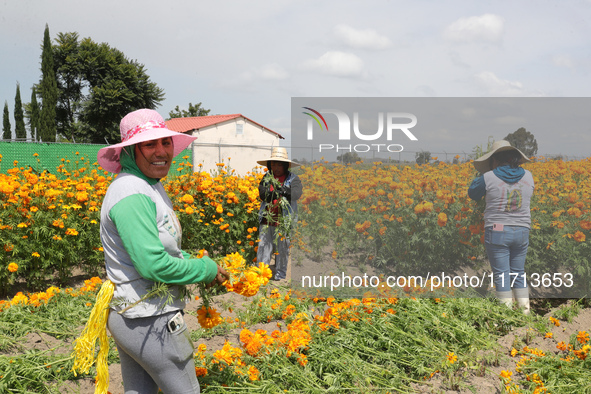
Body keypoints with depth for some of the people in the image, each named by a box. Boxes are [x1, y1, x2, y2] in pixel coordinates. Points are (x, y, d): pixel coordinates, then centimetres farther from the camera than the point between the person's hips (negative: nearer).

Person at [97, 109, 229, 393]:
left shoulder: (150, 187, 11)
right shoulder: (132, 194, -23)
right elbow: (153, 264, -27)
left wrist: (198, 262, 6)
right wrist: (207, 270, -14)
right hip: (150, 321, -10)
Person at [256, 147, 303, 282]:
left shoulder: (293, 178, 3)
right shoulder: (267, 177, 14)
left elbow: (296, 193, -13)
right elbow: (262, 194, 1)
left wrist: (284, 190, -30)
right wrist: (274, 194, -18)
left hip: (284, 220, -2)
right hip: (266, 220, 3)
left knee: (282, 248, 5)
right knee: (263, 246, -1)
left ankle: (280, 274, 18)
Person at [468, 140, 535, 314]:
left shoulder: (489, 178, -9)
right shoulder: (528, 176, 5)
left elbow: (473, 194, 9)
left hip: (497, 232, -4)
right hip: (522, 232, 4)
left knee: (501, 275, 2)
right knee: (518, 273, 15)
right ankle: (525, 311, 16)